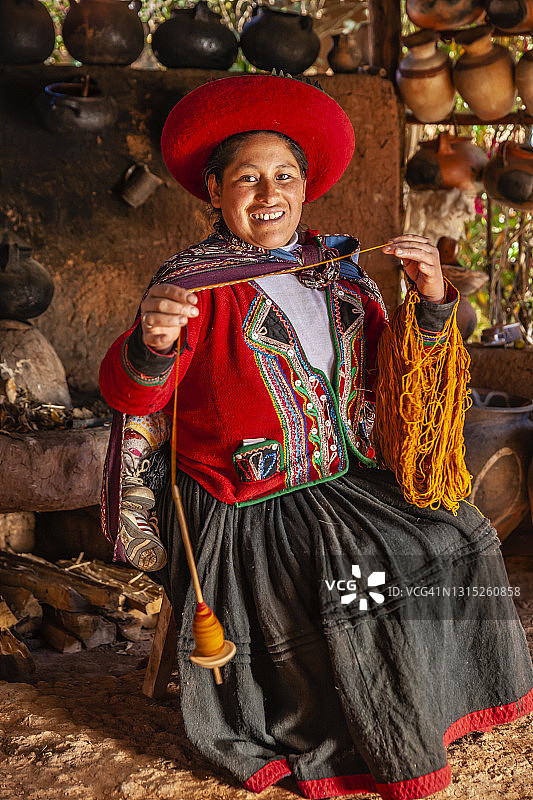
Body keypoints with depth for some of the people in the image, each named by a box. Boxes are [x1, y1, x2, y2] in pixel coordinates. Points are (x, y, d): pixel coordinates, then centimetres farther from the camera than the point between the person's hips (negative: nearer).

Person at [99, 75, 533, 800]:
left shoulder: (337, 268, 8)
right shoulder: (197, 283, -9)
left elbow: (389, 370, 7)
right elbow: (131, 394, -21)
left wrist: (430, 304, -11)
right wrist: (152, 346, -45)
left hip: (347, 476, 6)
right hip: (248, 505, -6)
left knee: (454, 537, 0)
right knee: (358, 582, -22)